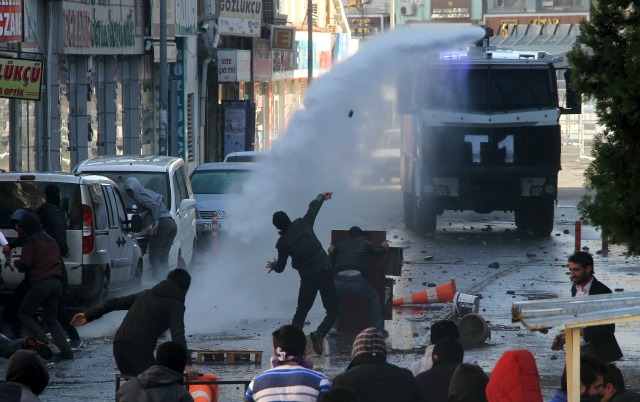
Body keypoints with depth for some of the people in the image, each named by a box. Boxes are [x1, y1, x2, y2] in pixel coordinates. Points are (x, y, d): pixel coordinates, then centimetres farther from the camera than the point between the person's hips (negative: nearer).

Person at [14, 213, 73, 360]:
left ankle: (42, 339, -17)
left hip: (39, 284, -8)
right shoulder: (51, 241, 20)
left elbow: (25, 264, -12)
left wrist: (17, 263, 9)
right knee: (50, 319, 15)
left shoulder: (30, 242, -7)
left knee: (24, 314, 6)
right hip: (55, 283, 8)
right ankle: (65, 350, 1)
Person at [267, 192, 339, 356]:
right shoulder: (302, 224, 0)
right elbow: (313, 208, 21)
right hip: (325, 273, -1)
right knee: (332, 310, 0)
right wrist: (322, 197, 40)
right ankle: (320, 333, -25)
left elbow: (280, 268, 11)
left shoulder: (282, 243, 0)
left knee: (301, 312, 20)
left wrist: (273, 265, 35)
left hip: (307, 279, 1)